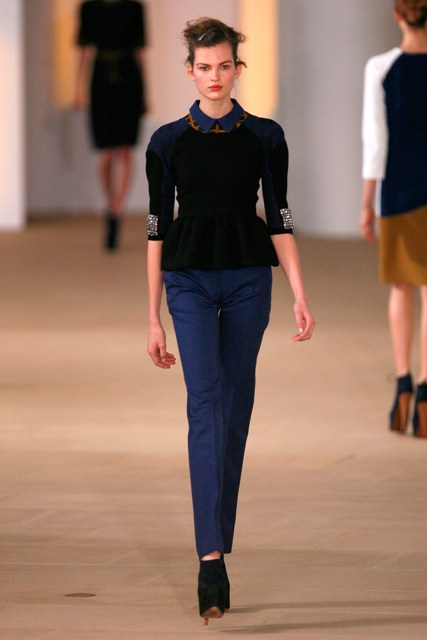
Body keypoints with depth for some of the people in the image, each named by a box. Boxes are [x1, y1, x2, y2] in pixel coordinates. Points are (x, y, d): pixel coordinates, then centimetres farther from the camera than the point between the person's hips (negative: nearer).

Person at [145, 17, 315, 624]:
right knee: (206, 401, -16)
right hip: (190, 280, -1)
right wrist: (153, 317, 3)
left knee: (235, 409, 5)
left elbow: (279, 219, 4)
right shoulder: (168, 141, 2)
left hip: (249, 278, 2)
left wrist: (300, 295, -6)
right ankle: (212, 559, -25)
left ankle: (216, 552, 17)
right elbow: (157, 227, 4)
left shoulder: (265, 136, 4)